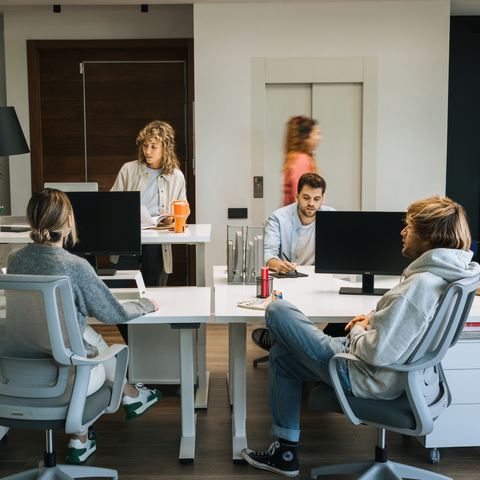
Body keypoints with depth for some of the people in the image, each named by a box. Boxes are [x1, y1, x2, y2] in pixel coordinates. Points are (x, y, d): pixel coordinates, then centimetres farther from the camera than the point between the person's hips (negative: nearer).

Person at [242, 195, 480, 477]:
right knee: (281, 357, 23)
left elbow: (378, 353, -31)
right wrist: (375, 320, 6)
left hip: (363, 378, -10)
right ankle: (285, 453, 31)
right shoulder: (448, 273, -2)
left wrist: (358, 331, -10)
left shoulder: (421, 284, -32)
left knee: (277, 311, 0)